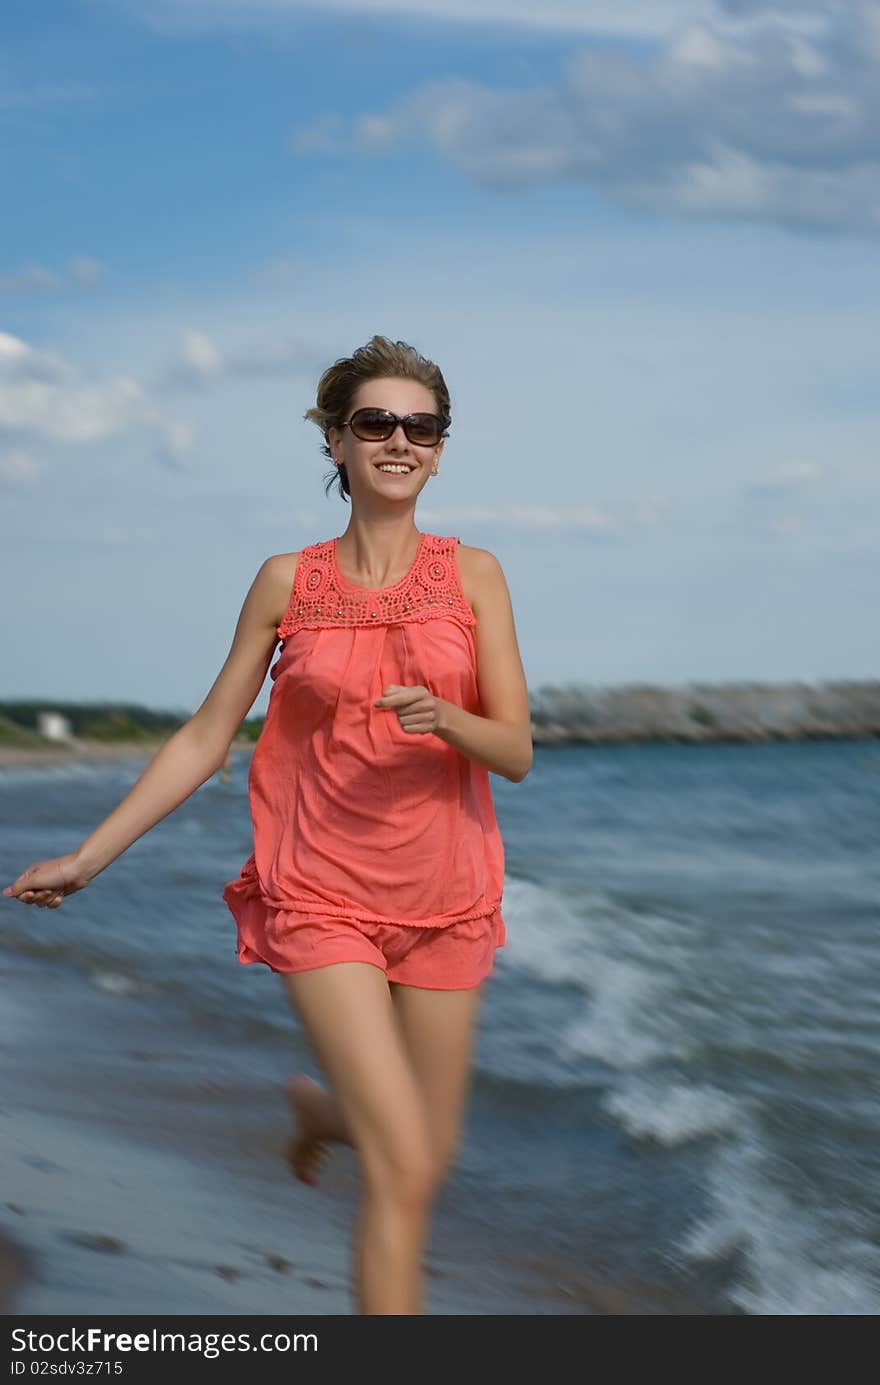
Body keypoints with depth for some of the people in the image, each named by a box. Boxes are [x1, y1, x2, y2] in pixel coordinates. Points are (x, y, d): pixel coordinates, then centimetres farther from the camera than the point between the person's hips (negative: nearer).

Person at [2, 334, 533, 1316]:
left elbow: (515, 752, -2)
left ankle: (318, 1107, 47)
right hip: (323, 896, -2)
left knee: (427, 1157, 13)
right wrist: (88, 857, 4)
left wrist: (444, 717, -24)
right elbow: (206, 737, 5)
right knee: (403, 1167, -14)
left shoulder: (472, 574, 1)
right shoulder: (288, 581, 0)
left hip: (445, 900, 3)